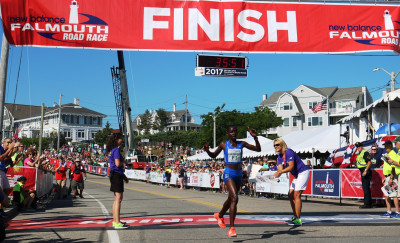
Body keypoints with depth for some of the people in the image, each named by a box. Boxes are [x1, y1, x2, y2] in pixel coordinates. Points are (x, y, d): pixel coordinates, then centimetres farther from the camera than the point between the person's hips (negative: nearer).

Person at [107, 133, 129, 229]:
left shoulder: (113, 150, 17)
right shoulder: (116, 150, -14)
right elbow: (118, 163, -26)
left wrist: (124, 176, 24)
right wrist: (123, 163, -3)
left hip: (116, 174, 10)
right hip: (117, 175, -10)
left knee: (117, 198, 17)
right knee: (118, 198, -10)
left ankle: (115, 220, 25)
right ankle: (117, 223, -9)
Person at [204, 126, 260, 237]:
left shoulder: (241, 144, 5)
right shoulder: (224, 144, 0)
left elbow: (258, 149, 4)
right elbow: (213, 155, 13)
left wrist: (255, 137, -9)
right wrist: (207, 151, -8)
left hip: (239, 174, 5)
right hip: (228, 173, -5)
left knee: (231, 198, 20)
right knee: (234, 198, -23)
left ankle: (220, 215, 49)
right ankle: (232, 228, -20)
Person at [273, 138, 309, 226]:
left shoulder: (289, 152, -18)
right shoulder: (280, 156, 9)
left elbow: (291, 166, -25)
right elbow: (280, 169, 0)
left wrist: (281, 172, -35)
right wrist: (277, 174, -21)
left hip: (303, 173, -10)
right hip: (297, 175, 10)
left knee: (296, 195, -16)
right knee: (290, 195, 7)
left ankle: (298, 219, -16)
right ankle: (295, 217, 15)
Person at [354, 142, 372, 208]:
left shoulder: (365, 152, -11)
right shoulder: (360, 154, 19)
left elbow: (369, 162, -19)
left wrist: (365, 171, -24)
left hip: (365, 171, -10)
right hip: (362, 171, 10)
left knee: (366, 188, -10)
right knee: (365, 188, 13)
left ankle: (367, 204, -8)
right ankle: (369, 203, 19)